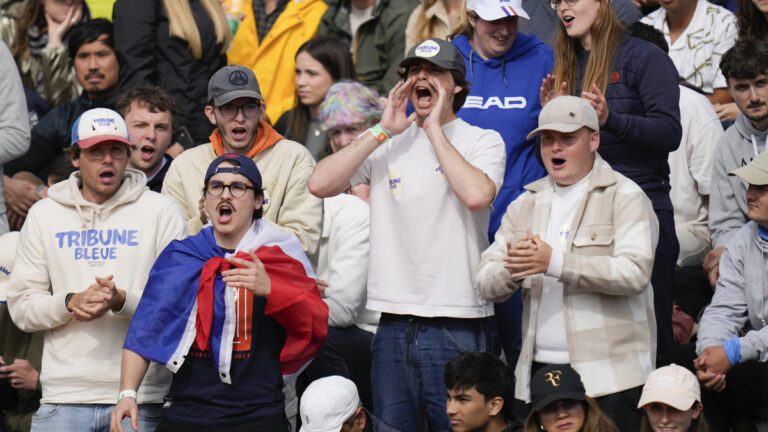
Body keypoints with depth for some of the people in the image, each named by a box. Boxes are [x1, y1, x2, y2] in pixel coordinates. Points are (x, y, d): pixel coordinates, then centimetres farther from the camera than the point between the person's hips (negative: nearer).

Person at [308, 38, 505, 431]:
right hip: (394, 323, 4)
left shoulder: (482, 141, 2)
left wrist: (434, 129, -10)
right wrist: (383, 131, -2)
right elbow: (319, 184, -1)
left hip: (457, 324, -4)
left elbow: (476, 194, -20)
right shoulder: (386, 143, 12)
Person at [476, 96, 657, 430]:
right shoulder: (525, 204, 16)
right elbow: (486, 284, 9)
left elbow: (634, 272, -17)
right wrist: (513, 269, -15)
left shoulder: (625, 197, -1)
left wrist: (555, 263, -22)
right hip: (540, 372, 5)